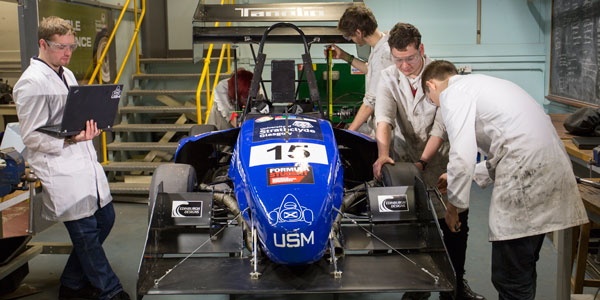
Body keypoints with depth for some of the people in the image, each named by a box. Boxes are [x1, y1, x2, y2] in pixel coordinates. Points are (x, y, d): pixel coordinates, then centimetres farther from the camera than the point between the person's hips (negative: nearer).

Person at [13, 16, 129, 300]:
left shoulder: (67, 74, 14)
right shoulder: (31, 82, -13)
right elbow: (31, 136, -15)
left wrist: (90, 126, 5)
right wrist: (70, 140, -25)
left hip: (85, 164, 9)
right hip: (60, 172, -9)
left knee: (105, 219, 13)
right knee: (85, 232, -1)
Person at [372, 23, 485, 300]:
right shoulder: (389, 77, -3)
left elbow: (441, 126, -14)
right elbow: (383, 117, -17)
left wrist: (423, 162, -22)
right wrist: (383, 153, -33)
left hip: (439, 160, -1)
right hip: (405, 161, 1)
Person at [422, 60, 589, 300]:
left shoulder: (452, 94, -3)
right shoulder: (481, 84, 25)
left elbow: (462, 158, -13)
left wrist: (452, 206, 1)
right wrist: (470, 174, 37)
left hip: (525, 179, -10)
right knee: (522, 270, 20)